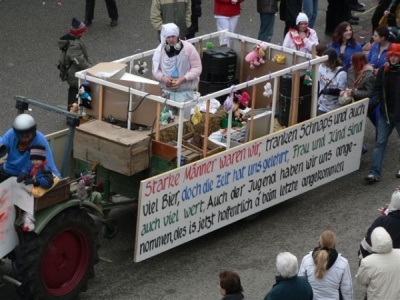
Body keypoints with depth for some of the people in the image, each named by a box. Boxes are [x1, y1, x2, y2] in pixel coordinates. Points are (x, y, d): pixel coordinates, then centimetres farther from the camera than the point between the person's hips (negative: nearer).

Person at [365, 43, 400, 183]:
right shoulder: (383, 71, 0)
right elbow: (377, 91, 0)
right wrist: (370, 105, -15)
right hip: (385, 114, 3)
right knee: (380, 142, 1)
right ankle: (375, 173, 1)